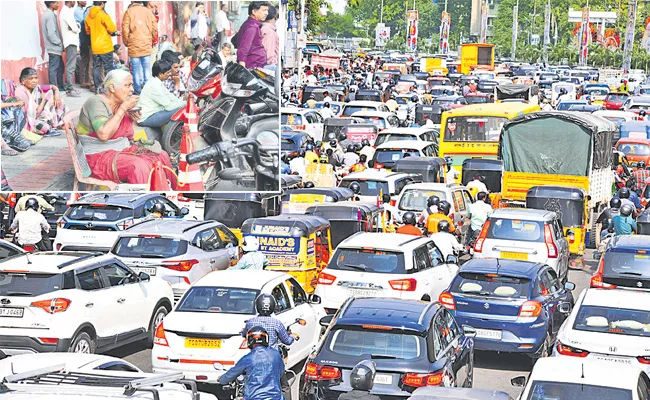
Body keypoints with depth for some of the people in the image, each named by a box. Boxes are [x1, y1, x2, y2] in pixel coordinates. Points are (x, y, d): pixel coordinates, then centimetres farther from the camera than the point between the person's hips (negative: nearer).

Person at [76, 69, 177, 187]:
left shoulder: (121, 104, 9)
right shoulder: (96, 102, -15)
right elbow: (104, 134, -31)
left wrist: (131, 117, -1)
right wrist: (124, 108, -24)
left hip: (123, 150, 9)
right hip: (99, 156, -9)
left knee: (161, 156, -8)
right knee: (138, 166, -32)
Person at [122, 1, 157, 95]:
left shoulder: (129, 11, -3)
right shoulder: (148, 11, 3)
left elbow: (125, 30, -6)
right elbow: (154, 29, 3)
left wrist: (126, 43, 9)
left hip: (134, 47, -2)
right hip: (147, 47, 2)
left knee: (136, 71, 3)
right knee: (147, 70, 7)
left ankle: (138, 92, 4)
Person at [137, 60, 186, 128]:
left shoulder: (158, 83, 8)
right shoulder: (154, 86, -22)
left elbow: (170, 97, 14)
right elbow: (169, 106, -21)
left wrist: (183, 100, 0)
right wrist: (185, 103, -11)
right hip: (146, 119, -11)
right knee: (179, 110, -22)